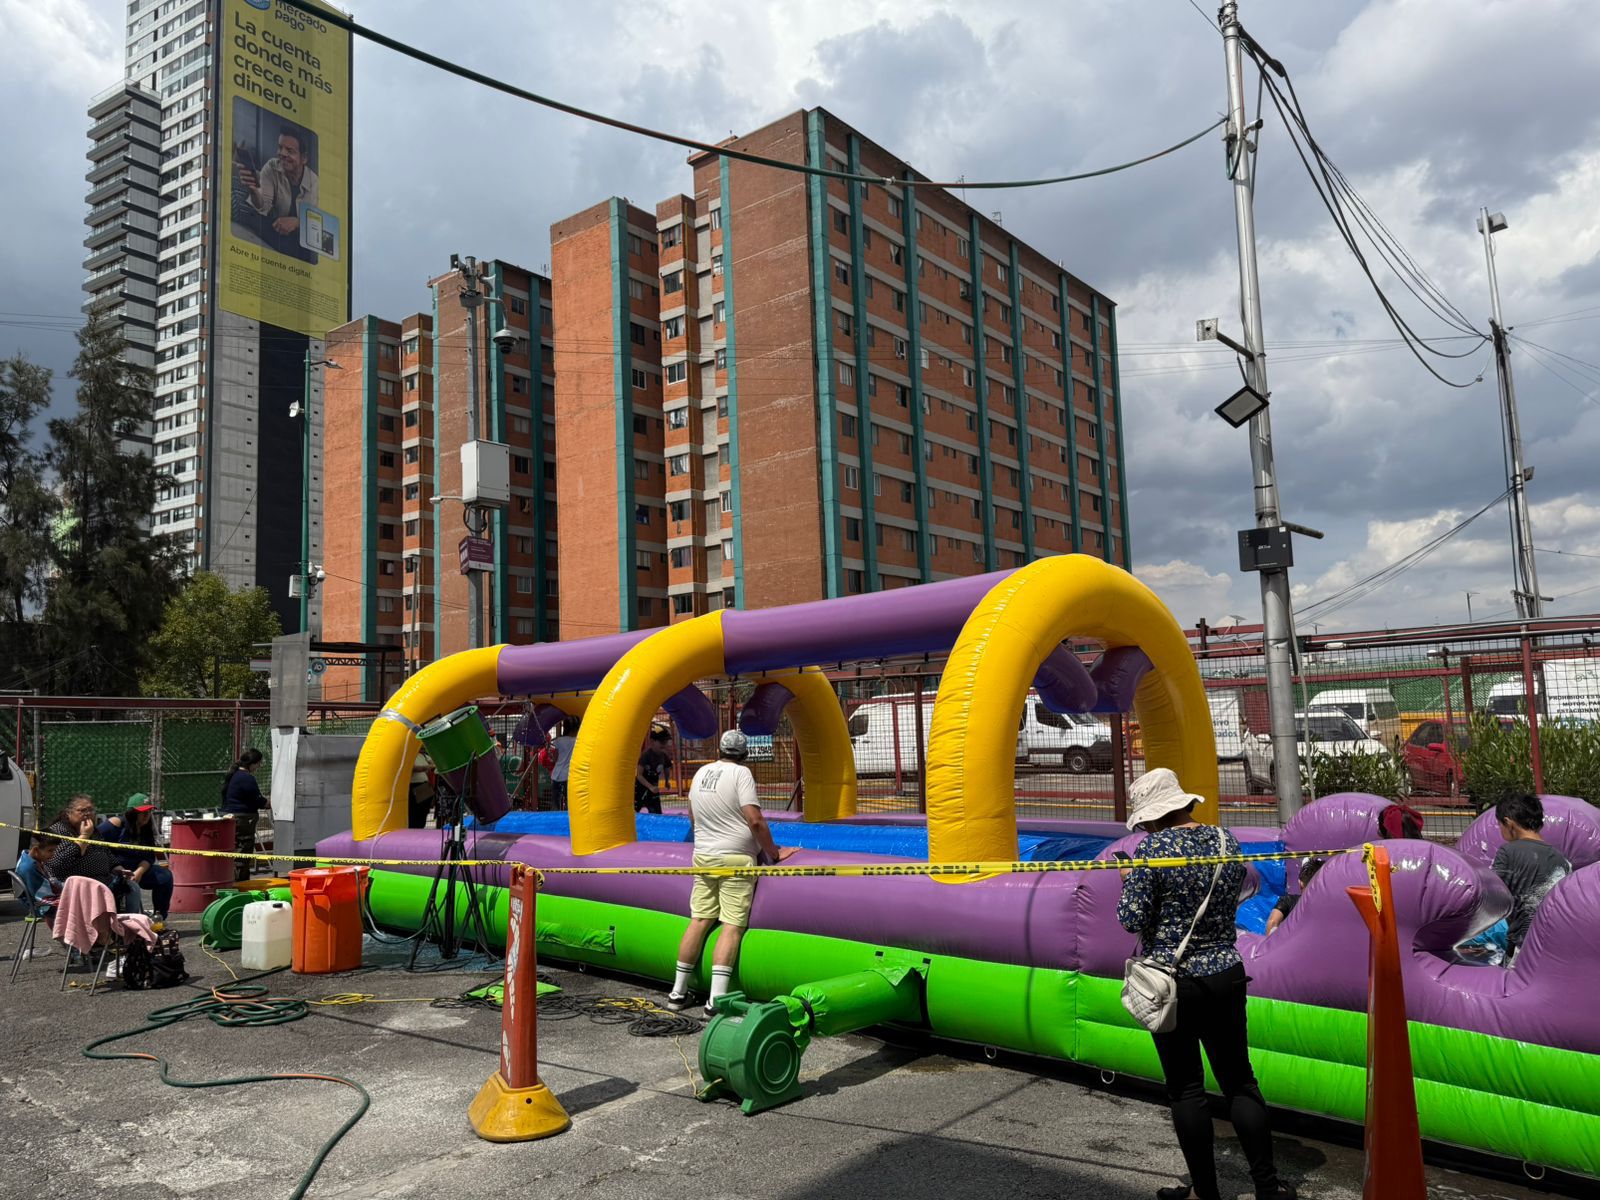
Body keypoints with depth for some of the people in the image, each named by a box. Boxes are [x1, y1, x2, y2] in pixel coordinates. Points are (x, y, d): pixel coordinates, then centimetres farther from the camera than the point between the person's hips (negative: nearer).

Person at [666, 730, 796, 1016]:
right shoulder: (741, 773, -9)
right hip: (735, 859, -6)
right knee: (732, 926, -6)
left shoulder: (701, 773, 11)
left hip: (703, 856, 6)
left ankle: (678, 992, 13)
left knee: (699, 922, 9)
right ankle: (716, 1000, -11)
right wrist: (773, 853, -5)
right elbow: (755, 820, -16)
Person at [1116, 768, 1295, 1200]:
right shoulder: (1226, 840, 2)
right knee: (1240, 1082, 15)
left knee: (1186, 1089, 7)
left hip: (1173, 983, -5)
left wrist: (1127, 882, 2)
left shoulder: (1152, 849, -16)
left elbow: (1133, 920, -15)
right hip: (1226, 976, 5)